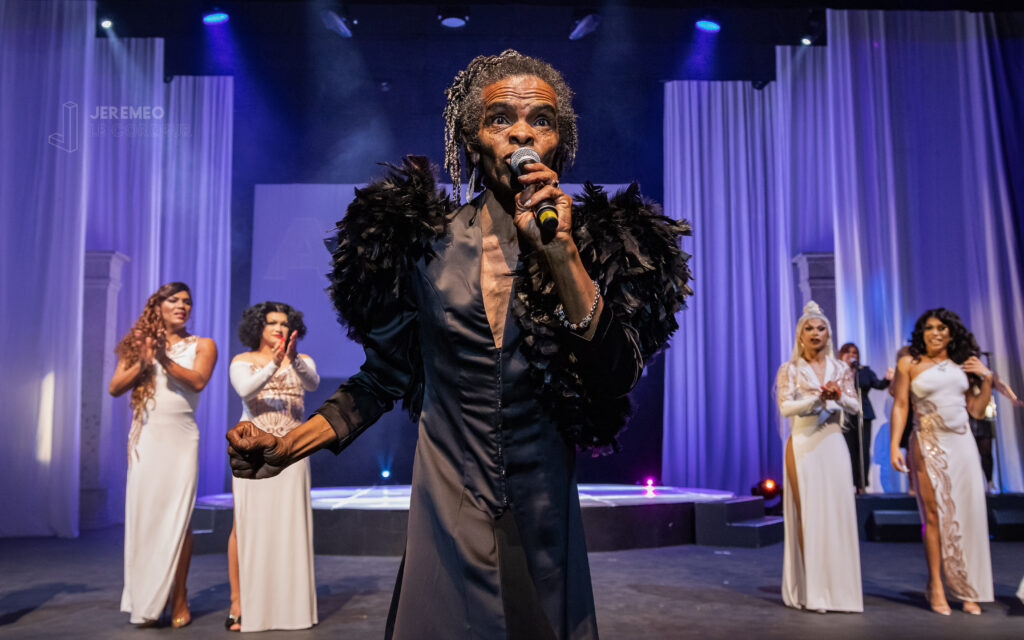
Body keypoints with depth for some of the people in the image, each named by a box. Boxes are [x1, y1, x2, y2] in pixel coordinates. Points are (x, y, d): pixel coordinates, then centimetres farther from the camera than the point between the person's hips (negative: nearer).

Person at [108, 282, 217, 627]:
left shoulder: (202, 346, 9)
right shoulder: (138, 343, 13)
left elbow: (198, 381, -9)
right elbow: (115, 388, 6)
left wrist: (165, 360, -21)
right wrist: (142, 365, -9)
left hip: (180, 438, -2)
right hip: (145, 438, 2)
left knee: (177, 517, -5)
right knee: (143, 515, 0)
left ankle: (178, 599, 3)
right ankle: (144, 601, 10)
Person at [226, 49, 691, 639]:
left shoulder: (592, 244, -5)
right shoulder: (425, 243, -5)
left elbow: (616, 380, -17)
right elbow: (386, 378, 4)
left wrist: (562, 253, -23)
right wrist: (286, 447, -7)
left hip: (543, 518, 1)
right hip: (444, 510, 0)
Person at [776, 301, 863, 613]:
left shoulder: (841, 369, 12)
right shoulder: (790, 369, 3)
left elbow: (855, 407, 8)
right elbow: (785, 407, -7)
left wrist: (839, 395, -12)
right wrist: (818, 397, -19)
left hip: (833, 445, 3)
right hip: (803, 445, -3)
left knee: (837, 511, -1)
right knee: (808, 513, -3)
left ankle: (837, 587, 8)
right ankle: (811, 591, 3)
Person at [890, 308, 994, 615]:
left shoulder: (962, 365, 11)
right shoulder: (909, 363, 3)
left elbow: (977, 410, 13)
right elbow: (900, 406, -1)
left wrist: (987, 378, 2)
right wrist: (894, 446, -8)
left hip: (963, 444, 3)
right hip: (929, 446, -3)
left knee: (968, 514, 0)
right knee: (936, 514, -4)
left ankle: (968, 590, 9)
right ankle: (937, 587, 3)